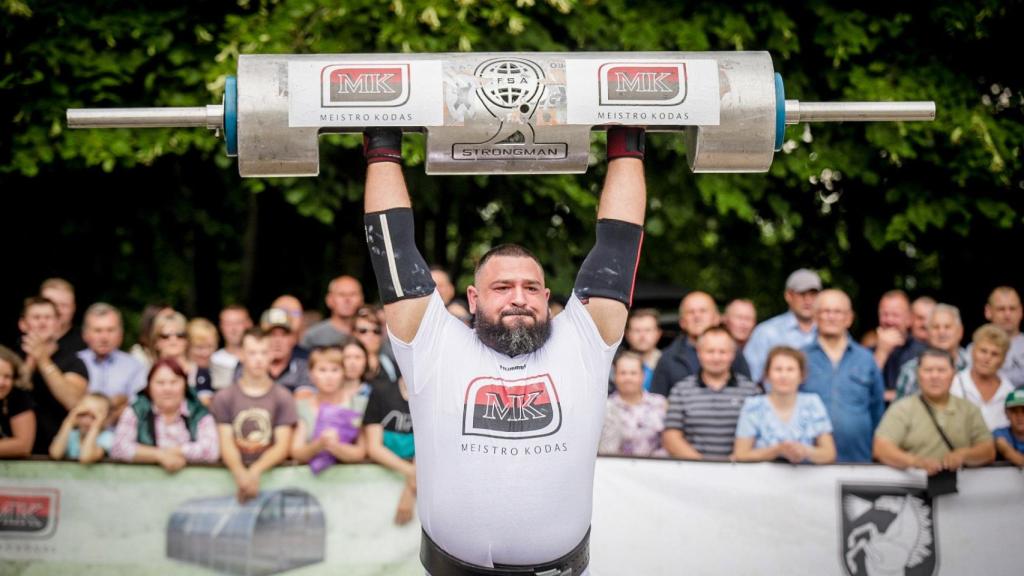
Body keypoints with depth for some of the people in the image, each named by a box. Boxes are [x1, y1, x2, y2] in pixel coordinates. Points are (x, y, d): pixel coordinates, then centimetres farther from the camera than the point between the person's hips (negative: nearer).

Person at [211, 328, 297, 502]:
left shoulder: (283, 397, 6)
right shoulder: (223, 398, 8)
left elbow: (282, 446, -1)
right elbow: (226, 444, -1)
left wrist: (256, 471, -18)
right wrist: (240, 472, -21)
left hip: (271, 471, 0)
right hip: (236, 472, 0)